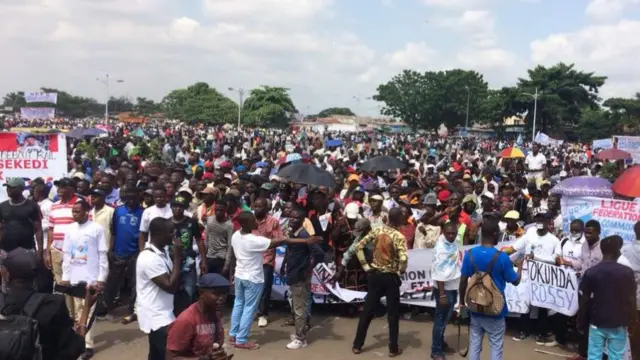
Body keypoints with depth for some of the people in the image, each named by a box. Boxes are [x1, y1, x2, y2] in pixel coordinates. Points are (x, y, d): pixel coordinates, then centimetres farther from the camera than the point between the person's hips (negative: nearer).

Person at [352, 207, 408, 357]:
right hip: (391, 277, -4)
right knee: (393, 313, 10)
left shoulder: (377, 230, -1)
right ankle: (393, 348, 17)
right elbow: (403, 259, -28)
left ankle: (357, 345, 19)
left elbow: (359, 247, 0)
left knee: (367, 310, 12)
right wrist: (401, 271, -8)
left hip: (375, 275, 4)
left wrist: (365, 266, 3)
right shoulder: (399, 237, -16)